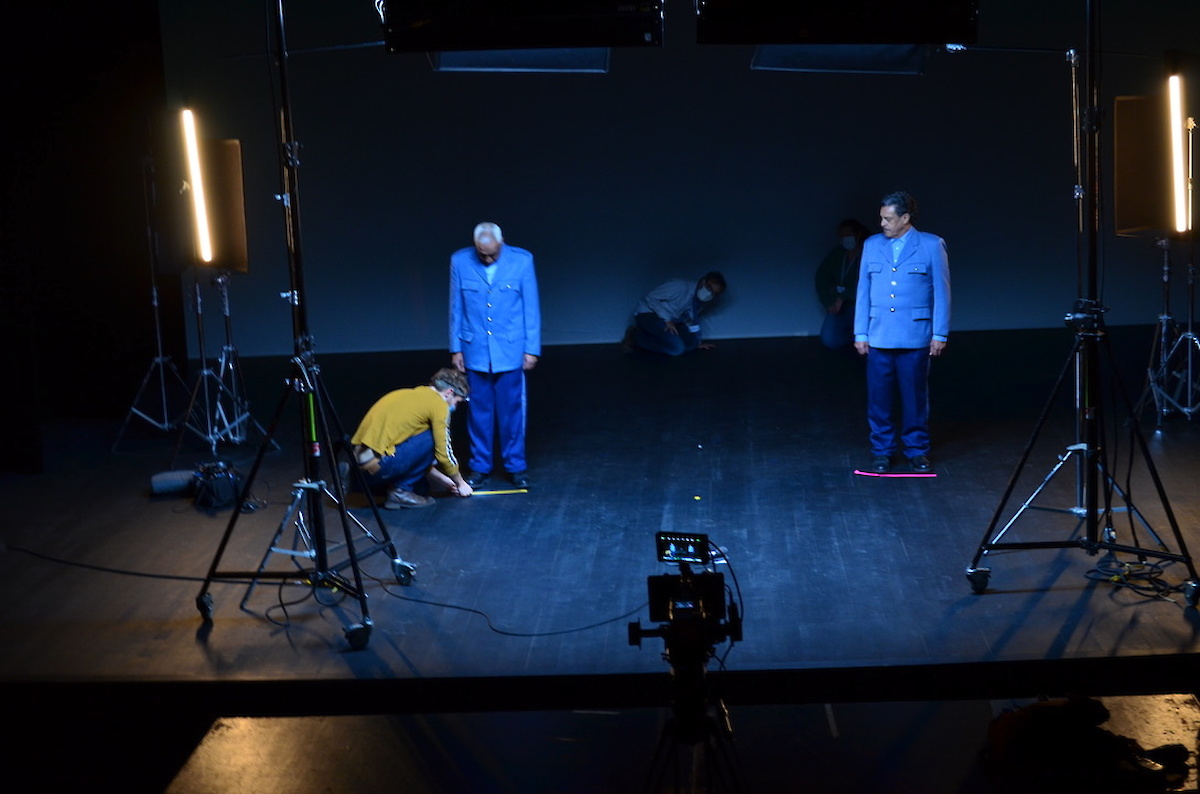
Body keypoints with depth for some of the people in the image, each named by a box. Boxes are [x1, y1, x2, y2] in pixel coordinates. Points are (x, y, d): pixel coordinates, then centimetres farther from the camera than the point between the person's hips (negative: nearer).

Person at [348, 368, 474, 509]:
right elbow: (444, 454, -1)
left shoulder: (408, 394, 24)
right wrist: (460, 483, 16)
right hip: (376, 466, -9)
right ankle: (401, 491, 1)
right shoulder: (438, 404, -2)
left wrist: (443, 480, 34)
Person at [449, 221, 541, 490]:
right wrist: (456, 348, 4)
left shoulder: (522, 261, -6)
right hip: (475, 350, 1)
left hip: (510, 351, -1)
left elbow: (531, 308, -1)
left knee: (511, 410, 5)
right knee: (479, 411, 7)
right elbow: (456, 309, 4)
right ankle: (480, 467, 18)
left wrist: (532, 349, -2)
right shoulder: (460, 261, -3)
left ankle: (516, 466, 17)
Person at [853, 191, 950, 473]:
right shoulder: (872, 245, 9)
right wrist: (860, 333, 6)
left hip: (915, 338, -2)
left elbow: (942, 293, 0)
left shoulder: (932, 246, 0)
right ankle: (882, 452, 14)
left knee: (915, 396, 5)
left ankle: (917, 451, 17)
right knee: (879, 397, 3)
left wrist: (940, 334, -4)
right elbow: (863, 291, 10)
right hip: (879, 338, 2)